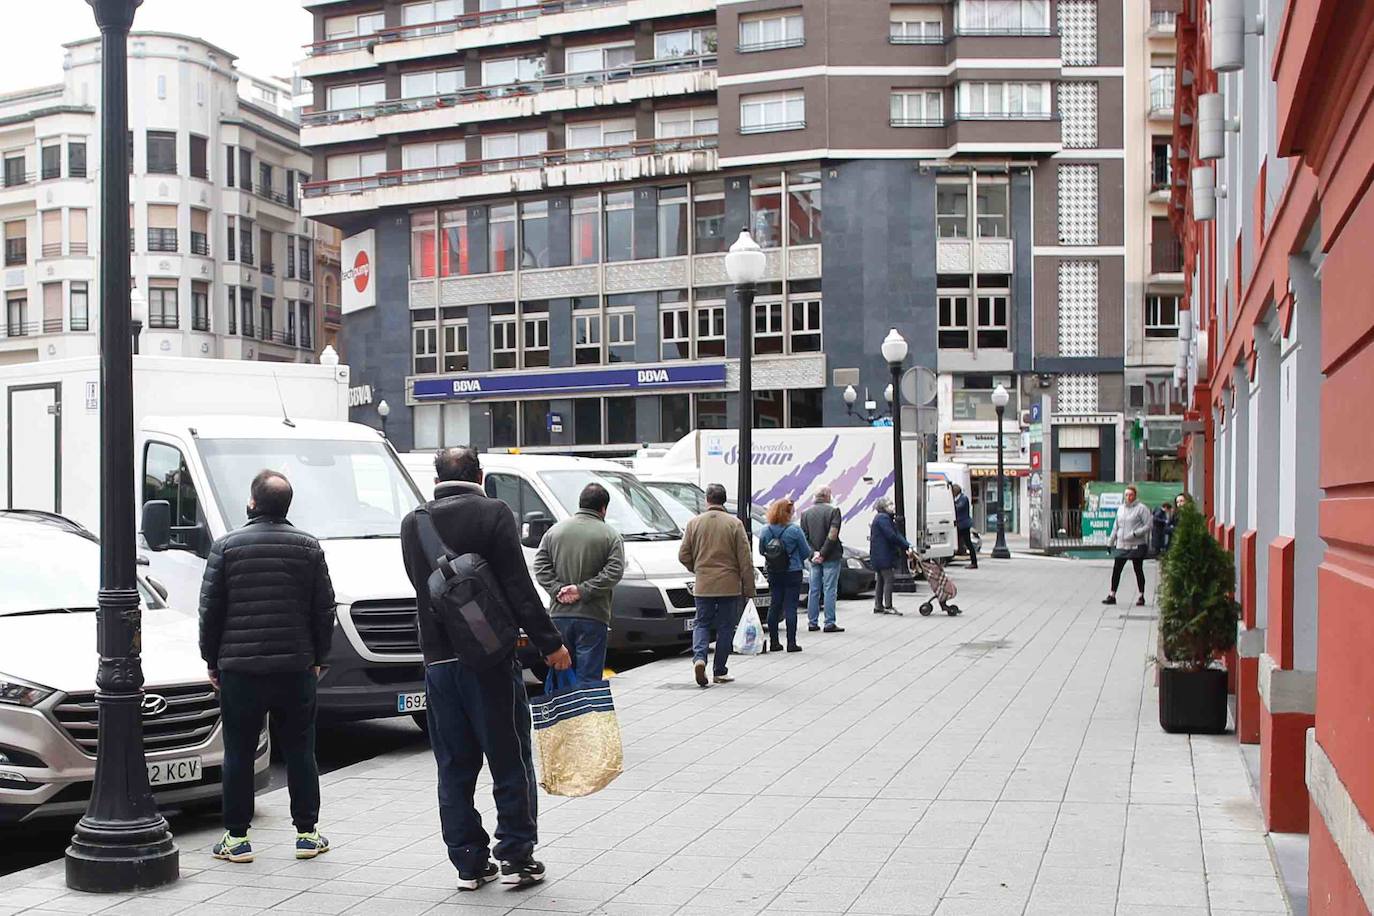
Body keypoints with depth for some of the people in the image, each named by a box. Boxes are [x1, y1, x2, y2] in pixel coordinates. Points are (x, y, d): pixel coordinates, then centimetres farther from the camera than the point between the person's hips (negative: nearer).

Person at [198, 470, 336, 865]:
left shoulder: (226, 546, -1)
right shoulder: (309, 547, 3)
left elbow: (210, 609, 0)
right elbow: (324, 609, 4)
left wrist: (212, 660, 10)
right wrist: (317, 658, 15)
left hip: (239, 668, -1)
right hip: (295, 667, 1)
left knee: (238, 754, 6)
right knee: (299, 751, 9)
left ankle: (236, 837, 10)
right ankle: (307, 834, 14)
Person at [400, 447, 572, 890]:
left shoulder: (413, 523, 8)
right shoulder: (493, 513, -7)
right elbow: (518, 587, -13)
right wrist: (550, 642, -9)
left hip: (438, 660, 4)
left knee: (454, 768, 10)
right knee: (510, 762, 6)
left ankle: (469, 863, 13)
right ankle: (517, 856, 8)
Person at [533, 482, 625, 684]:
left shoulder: (555, 530, 8)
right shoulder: (610, 535, -3)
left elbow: (540, 565, 2)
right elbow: (614, 571, -13)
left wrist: (557, 589, -3)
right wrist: (583, 590, -11)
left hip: (559, 614, 4)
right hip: (592, 616, -4)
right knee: (589, 678, -1)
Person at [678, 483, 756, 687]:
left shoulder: (694, 523, 0)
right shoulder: (734, 524, -5)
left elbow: (683, 555, 3)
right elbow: (745, 559, -6)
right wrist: (749, 588, 0)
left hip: (703, 586, 2)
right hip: (729, 585, -1)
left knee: (701, 623, 13)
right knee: (725, 627, 8)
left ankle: (699, 657, -12)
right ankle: (720, 672, 11)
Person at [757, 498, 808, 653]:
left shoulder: (765, 531, -3)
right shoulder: (794, 530, -15)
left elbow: (762, 551, 8)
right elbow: (806, 552, -5)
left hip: (773, 574, 4)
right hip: (793, 572, -4)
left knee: (774, 606, 11)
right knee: (790, 607, 0)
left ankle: (773, 642, 12)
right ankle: (791, 643, 0)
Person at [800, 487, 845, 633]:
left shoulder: (806, 513, 6)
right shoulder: (833, 511, -8)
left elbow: (804, 537, 0)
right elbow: (832, 535, -16)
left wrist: (814, 553, -5)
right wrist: (823, 553, -12)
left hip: (815, 557, 4)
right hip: (831, 557, -4)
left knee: (814, 590, 10)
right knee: (830, 590, -2)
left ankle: (812, 622, 12)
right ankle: (829, 623, -4)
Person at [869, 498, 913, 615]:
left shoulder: (887, 518, 18)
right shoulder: (883, 518, -15)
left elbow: (897, 534, 11)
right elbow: (892, 536, -21)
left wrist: (907, 545, -2)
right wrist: (906, 546, -16)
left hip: (880, 555, 11)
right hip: (883, 555, -11)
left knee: (881, 580, 13)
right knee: (888, 579, -8)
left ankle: (878, 606, 16)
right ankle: (888, 606, -6)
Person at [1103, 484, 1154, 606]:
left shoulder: (1141, 508, -6)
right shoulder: (1121, 508, 13)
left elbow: (1148, 525, -10)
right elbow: (1116, 526, 20)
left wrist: (1134, 534, -20)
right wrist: (1110, 542, 17)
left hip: (1136, 545, -5)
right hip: (1121, 545, 5)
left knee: (1138, 570, 4)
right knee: (1116, 570, 1)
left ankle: (1141, 596, 13)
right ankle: (1112, 595, 6)